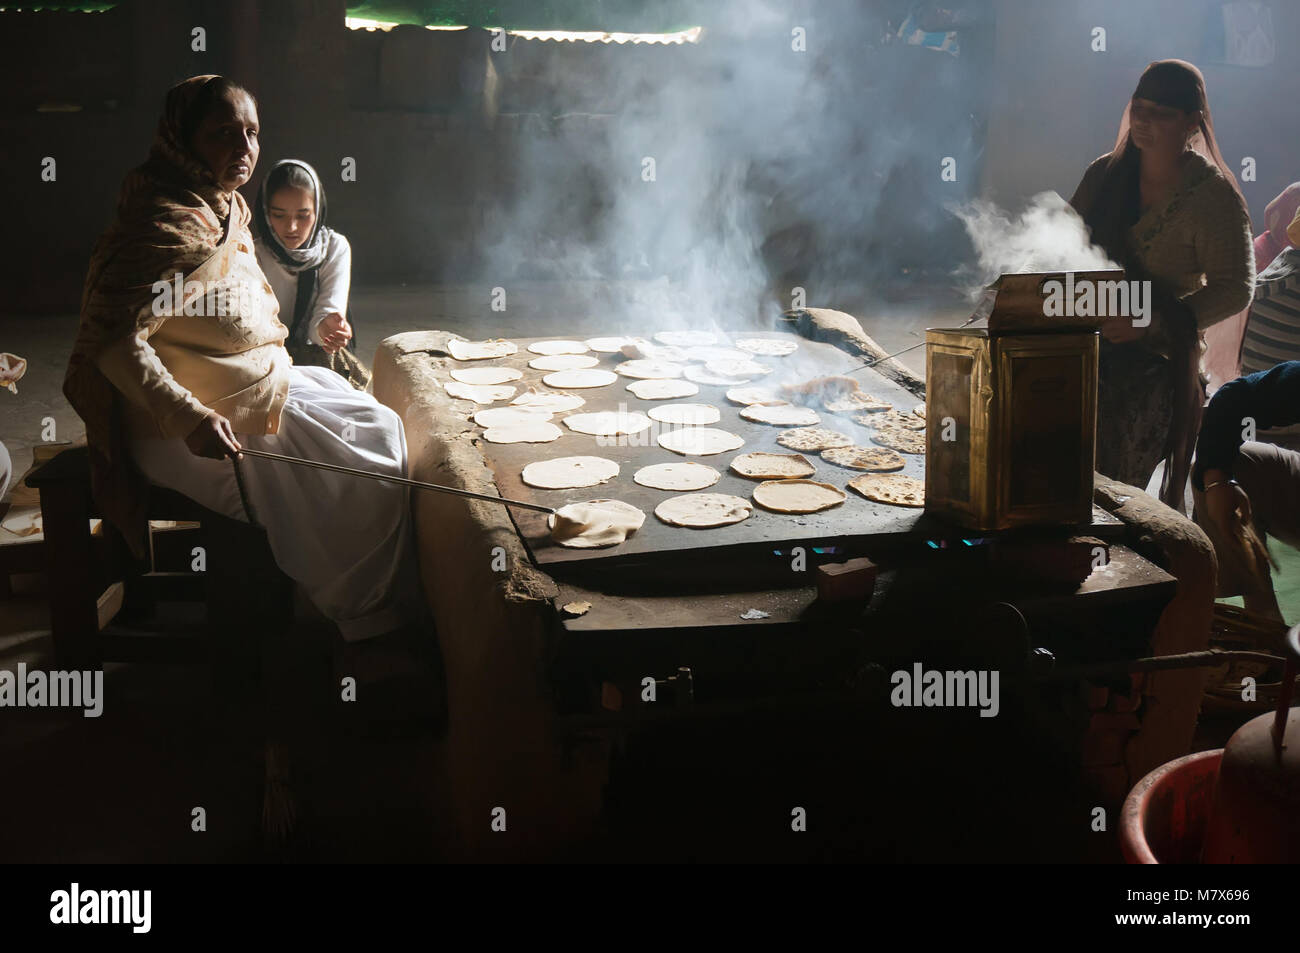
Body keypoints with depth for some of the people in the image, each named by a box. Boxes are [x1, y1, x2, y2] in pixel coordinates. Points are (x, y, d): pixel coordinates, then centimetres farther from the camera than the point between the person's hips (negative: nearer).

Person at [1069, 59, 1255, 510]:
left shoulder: (1214, 195, -5)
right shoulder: (1105, 174, 10)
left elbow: (1235, 288, -8)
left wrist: (1154, 321, -20)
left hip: (1159, 359, -4)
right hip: (1092, 350, 4)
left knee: (1121, 490, -12)